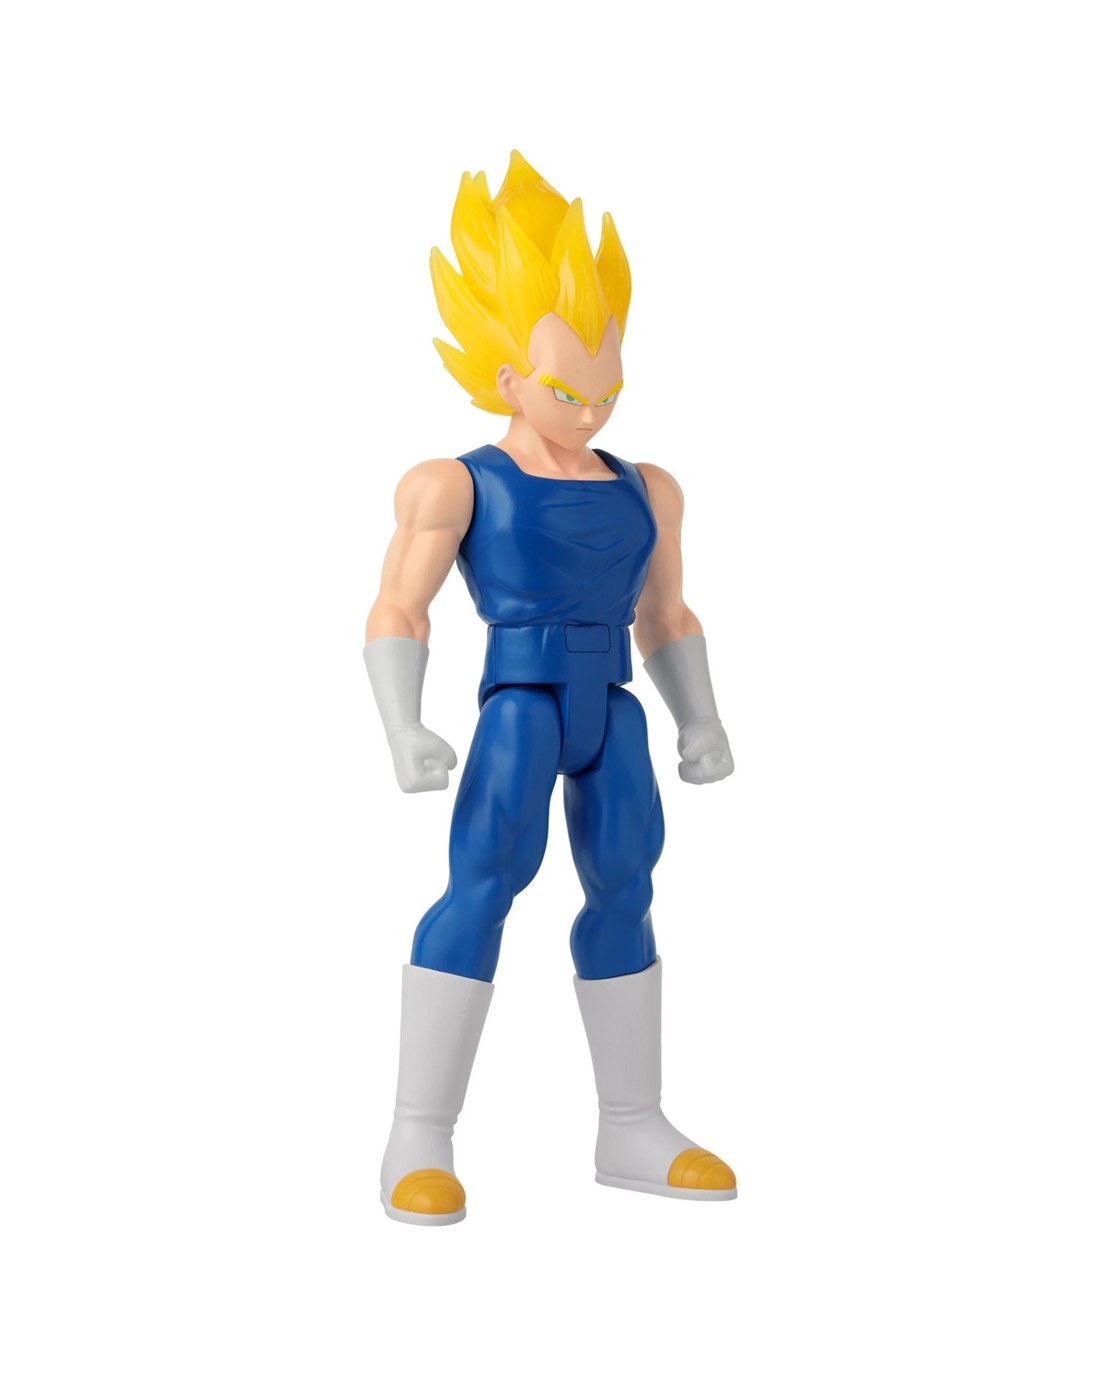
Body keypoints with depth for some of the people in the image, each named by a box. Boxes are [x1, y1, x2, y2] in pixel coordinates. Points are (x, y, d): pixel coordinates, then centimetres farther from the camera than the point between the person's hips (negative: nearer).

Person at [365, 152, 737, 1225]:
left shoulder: (641, 493, 17)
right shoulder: (459, 485, 2)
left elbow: (666, 617, 23)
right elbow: (397, 613, -4)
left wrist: (701, 722, 12)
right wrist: (404, 732, -18)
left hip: (609, 716, 5)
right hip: (518, 710, -5)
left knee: (624, 891, 4)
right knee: (483, 885, -17)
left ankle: (633, 1130, 14)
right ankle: (419, 1139, -13)